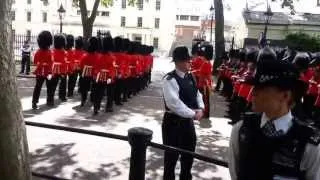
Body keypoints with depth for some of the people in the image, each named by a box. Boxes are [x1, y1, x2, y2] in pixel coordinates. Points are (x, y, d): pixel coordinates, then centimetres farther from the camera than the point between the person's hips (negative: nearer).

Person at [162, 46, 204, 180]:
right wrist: (193, 114, -22)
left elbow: (197, 94, 14)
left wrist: (200, 109, -6)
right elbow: (174, 103, -28)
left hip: (188, 121, 9)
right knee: (172, 155, 6)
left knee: (189, 153, 22)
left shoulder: (190, 77, 7)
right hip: (174, 122, -8)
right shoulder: (170, 79, -21)